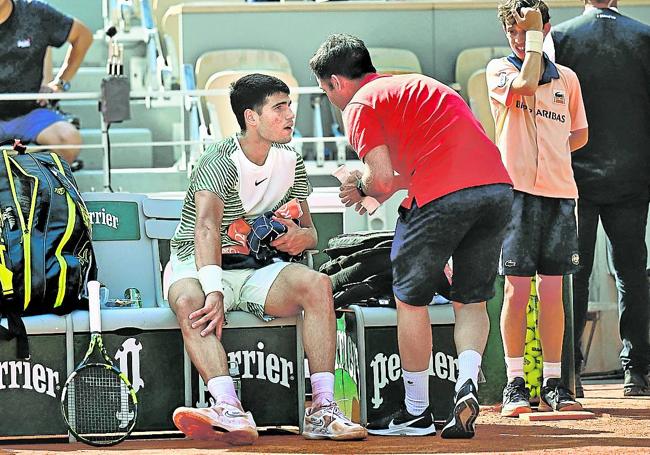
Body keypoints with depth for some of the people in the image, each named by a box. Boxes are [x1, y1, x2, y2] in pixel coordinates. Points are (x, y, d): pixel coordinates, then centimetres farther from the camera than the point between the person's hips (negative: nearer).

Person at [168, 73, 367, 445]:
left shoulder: (292, 163, 7)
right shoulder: (220, 162, -15)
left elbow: (310, 231, 15)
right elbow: (206, 227, -32)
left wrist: (301, 237, -13)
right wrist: (214, 292, -48)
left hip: (259, 270, 5)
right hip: (200, 268, -5)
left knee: (318, 284, -24)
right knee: (188, 302, -39)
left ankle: (323, 410, -31)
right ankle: (231, 411, -56)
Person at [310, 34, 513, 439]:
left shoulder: (361, 104, 6)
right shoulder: (416, 84, 31)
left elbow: (383, 180, -4)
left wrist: (361, 185, 18)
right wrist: (372, 188, 37)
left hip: (442, 197, -7)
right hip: (497, 186, 7)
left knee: (411, 299, 11)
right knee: (471, 301, 17)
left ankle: (417, 410, 16)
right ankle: (468, 382, -9)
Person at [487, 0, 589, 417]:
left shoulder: (567, 78, 13)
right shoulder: (500, 69, 4)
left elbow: (580, 134, 20)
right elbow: (525, 85, -17)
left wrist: (551, 152, 5)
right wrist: (533, 37, -10)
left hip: (560, 192, 3)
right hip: (519, 191, -3)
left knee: (553, 289, 4)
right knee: (517, 288, -5)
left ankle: (553, 383, 7)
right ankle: (515, 383, -1)